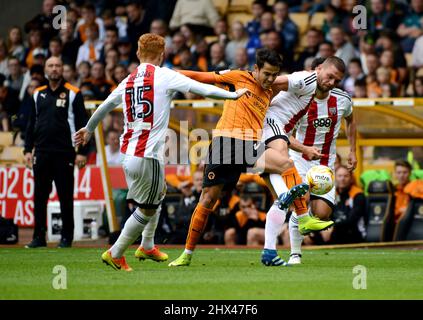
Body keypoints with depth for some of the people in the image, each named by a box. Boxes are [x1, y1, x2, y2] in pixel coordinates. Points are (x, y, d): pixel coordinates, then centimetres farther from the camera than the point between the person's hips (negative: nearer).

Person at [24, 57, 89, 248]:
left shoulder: (73, 94, 0)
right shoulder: (38, 94, 12)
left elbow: (82, 124, -2)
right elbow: (31, 124, 16)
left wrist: (82, 152, -9)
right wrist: (28, 150, 8)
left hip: (64, 153, -4)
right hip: (41, 153, 4)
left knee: (65, 197, 1)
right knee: (39, 197, 4)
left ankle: (67, 237, 8)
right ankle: (39, 237, 9)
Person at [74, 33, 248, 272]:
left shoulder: (128, 81, 11)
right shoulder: (165, 76, -7)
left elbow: (105, 106, 24)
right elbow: (203, 89, -8)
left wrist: (89, 129, 40)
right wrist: (234, 94, 2)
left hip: (129, 153, 8)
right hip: (149, 156, -8)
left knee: (159, 192, 28)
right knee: (147, 209, 3)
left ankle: (147, 246, 35)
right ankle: (115, 254, 6)